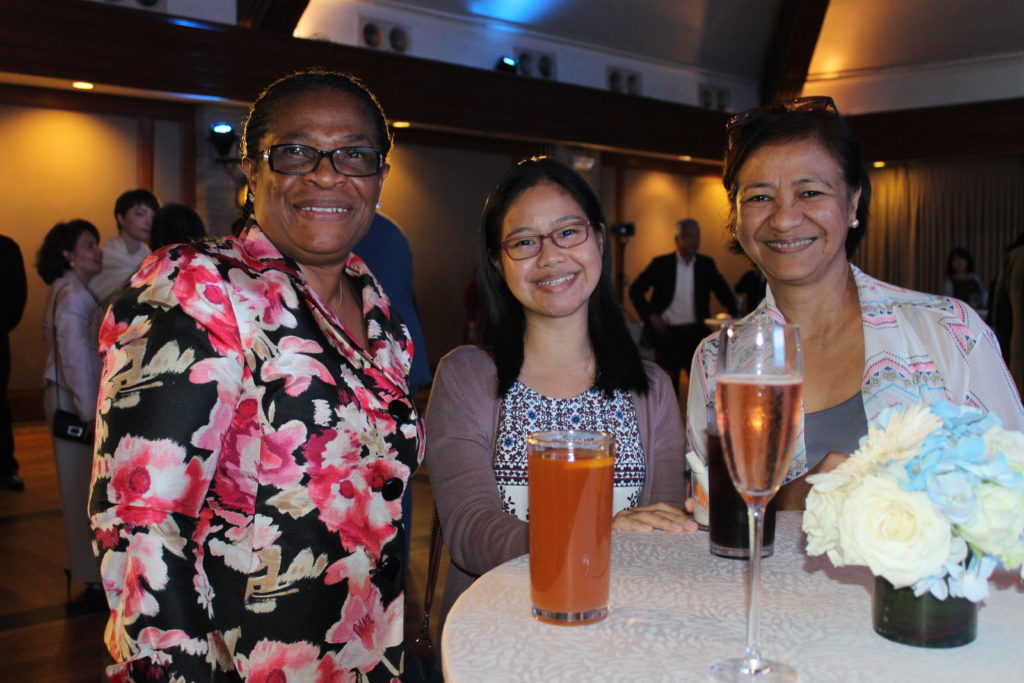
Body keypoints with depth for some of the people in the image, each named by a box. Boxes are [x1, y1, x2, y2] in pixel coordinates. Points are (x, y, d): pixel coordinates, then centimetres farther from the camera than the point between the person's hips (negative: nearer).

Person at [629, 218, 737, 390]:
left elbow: (724, 293, 8)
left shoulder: (706, 264, 6)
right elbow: (635, 290, 0)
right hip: (667, 332, -2)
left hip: (696, 333, 2)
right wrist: (651, 316, -9)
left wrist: (736, 316, -9)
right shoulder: (661, 264, -1)